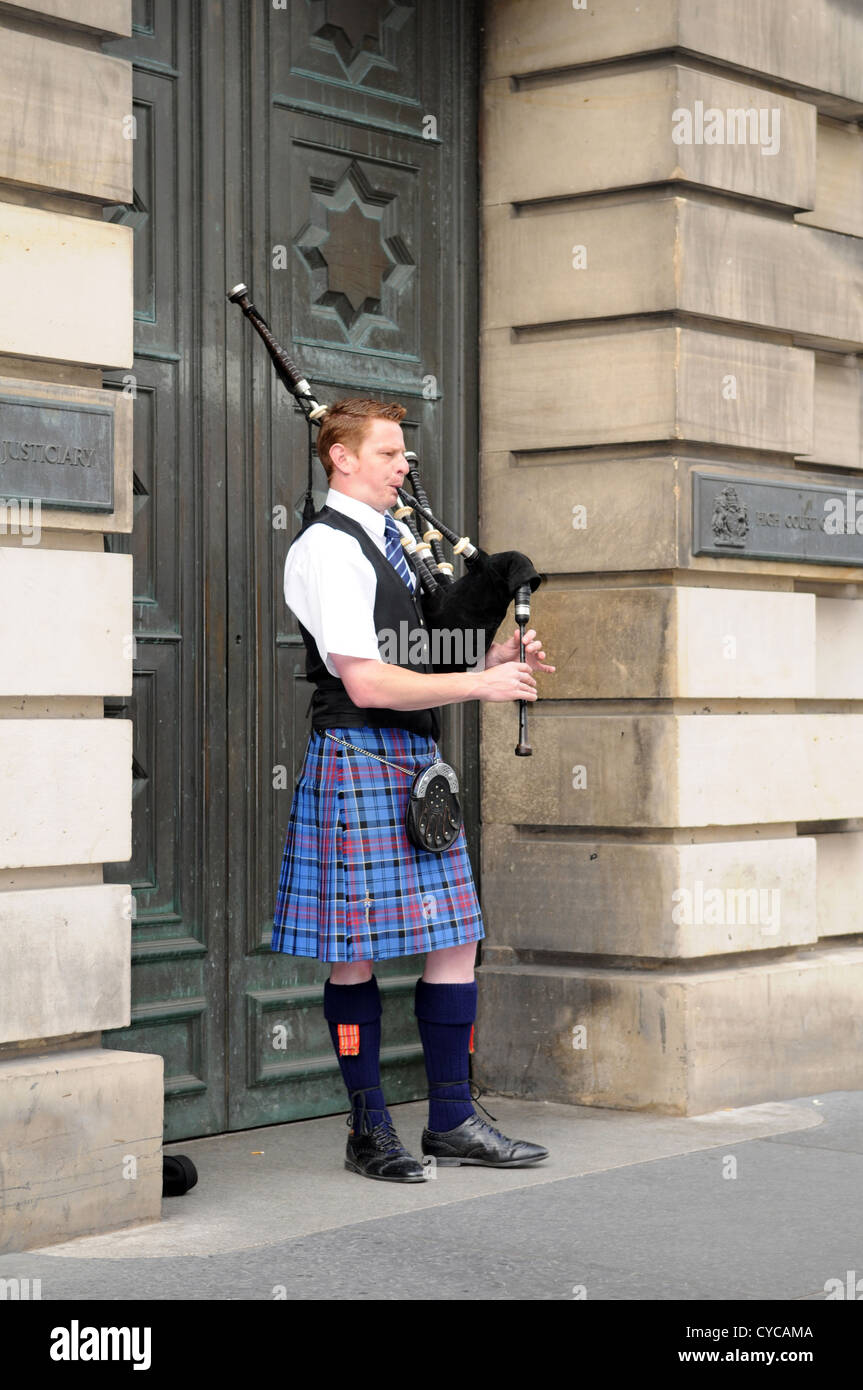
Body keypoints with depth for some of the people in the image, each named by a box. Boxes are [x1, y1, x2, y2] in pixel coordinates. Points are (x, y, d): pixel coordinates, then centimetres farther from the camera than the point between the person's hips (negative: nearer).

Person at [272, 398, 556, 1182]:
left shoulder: (394, 545, 18)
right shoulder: (325, 550, -10)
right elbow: (367, 684, -17)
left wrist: (493, 662, 6)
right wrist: (479, 683, -13)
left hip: (419, 763, 9)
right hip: (358, 759, -9)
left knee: (457, 940, 7)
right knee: (356, 954, 1)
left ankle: (452, 1121, 16)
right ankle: (370, 1133, 10)